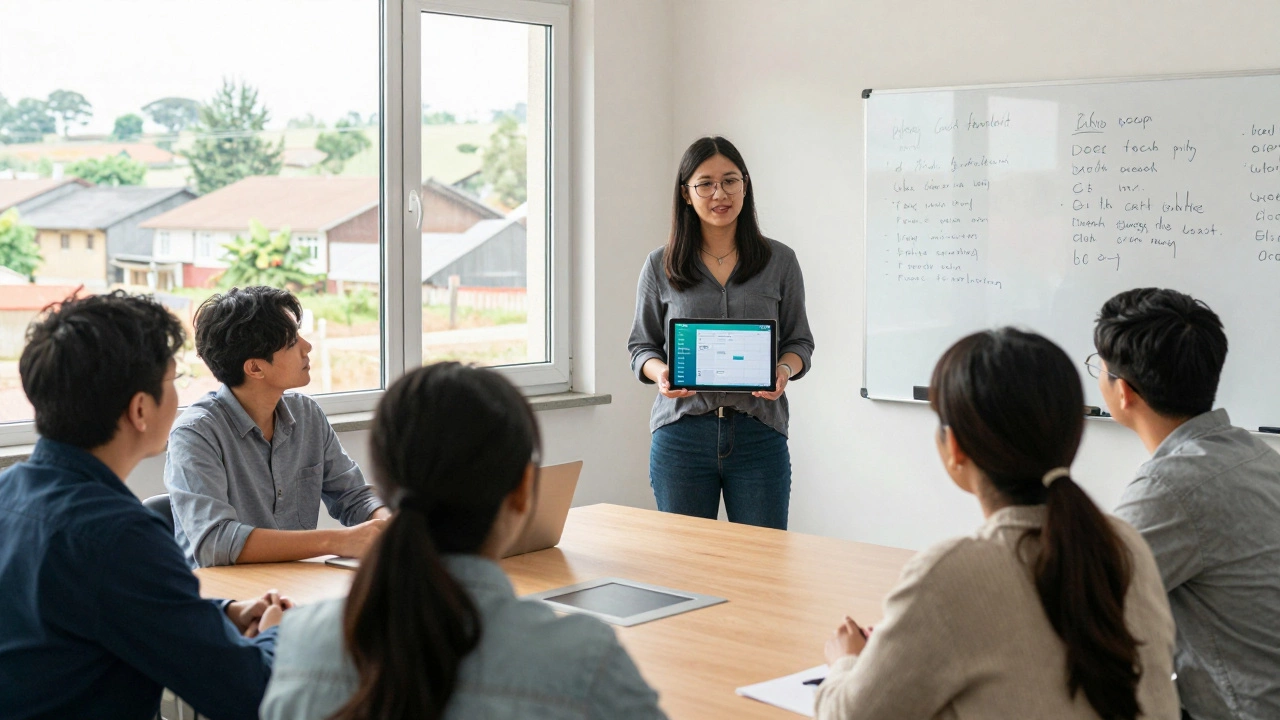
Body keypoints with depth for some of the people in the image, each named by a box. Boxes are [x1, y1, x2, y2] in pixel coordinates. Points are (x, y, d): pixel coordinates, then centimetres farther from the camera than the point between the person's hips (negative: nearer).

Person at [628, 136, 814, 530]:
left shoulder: (780, 261, 6)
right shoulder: (660, 266, 6)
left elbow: (799, 342, 11)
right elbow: (642, 346, 11)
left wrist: (784, 371, -11)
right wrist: (660, 372, -10)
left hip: (759, 434, 0)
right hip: (681, 433, 0)